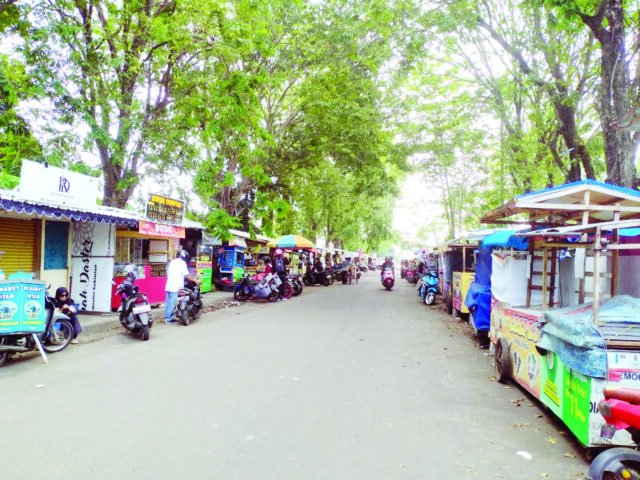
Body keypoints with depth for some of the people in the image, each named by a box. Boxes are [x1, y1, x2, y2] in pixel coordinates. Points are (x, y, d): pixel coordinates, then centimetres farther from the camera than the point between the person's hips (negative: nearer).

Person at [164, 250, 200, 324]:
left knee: (168, 302, 11)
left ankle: (166, 317, 16)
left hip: (168, 286, 9)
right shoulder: (182, 262, -6)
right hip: (176, 287, -8)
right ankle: (169, 319, -2)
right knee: (172, 303, -5)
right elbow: (187, 275, -12)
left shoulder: (172, 262, 18)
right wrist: (195, 280, -3)